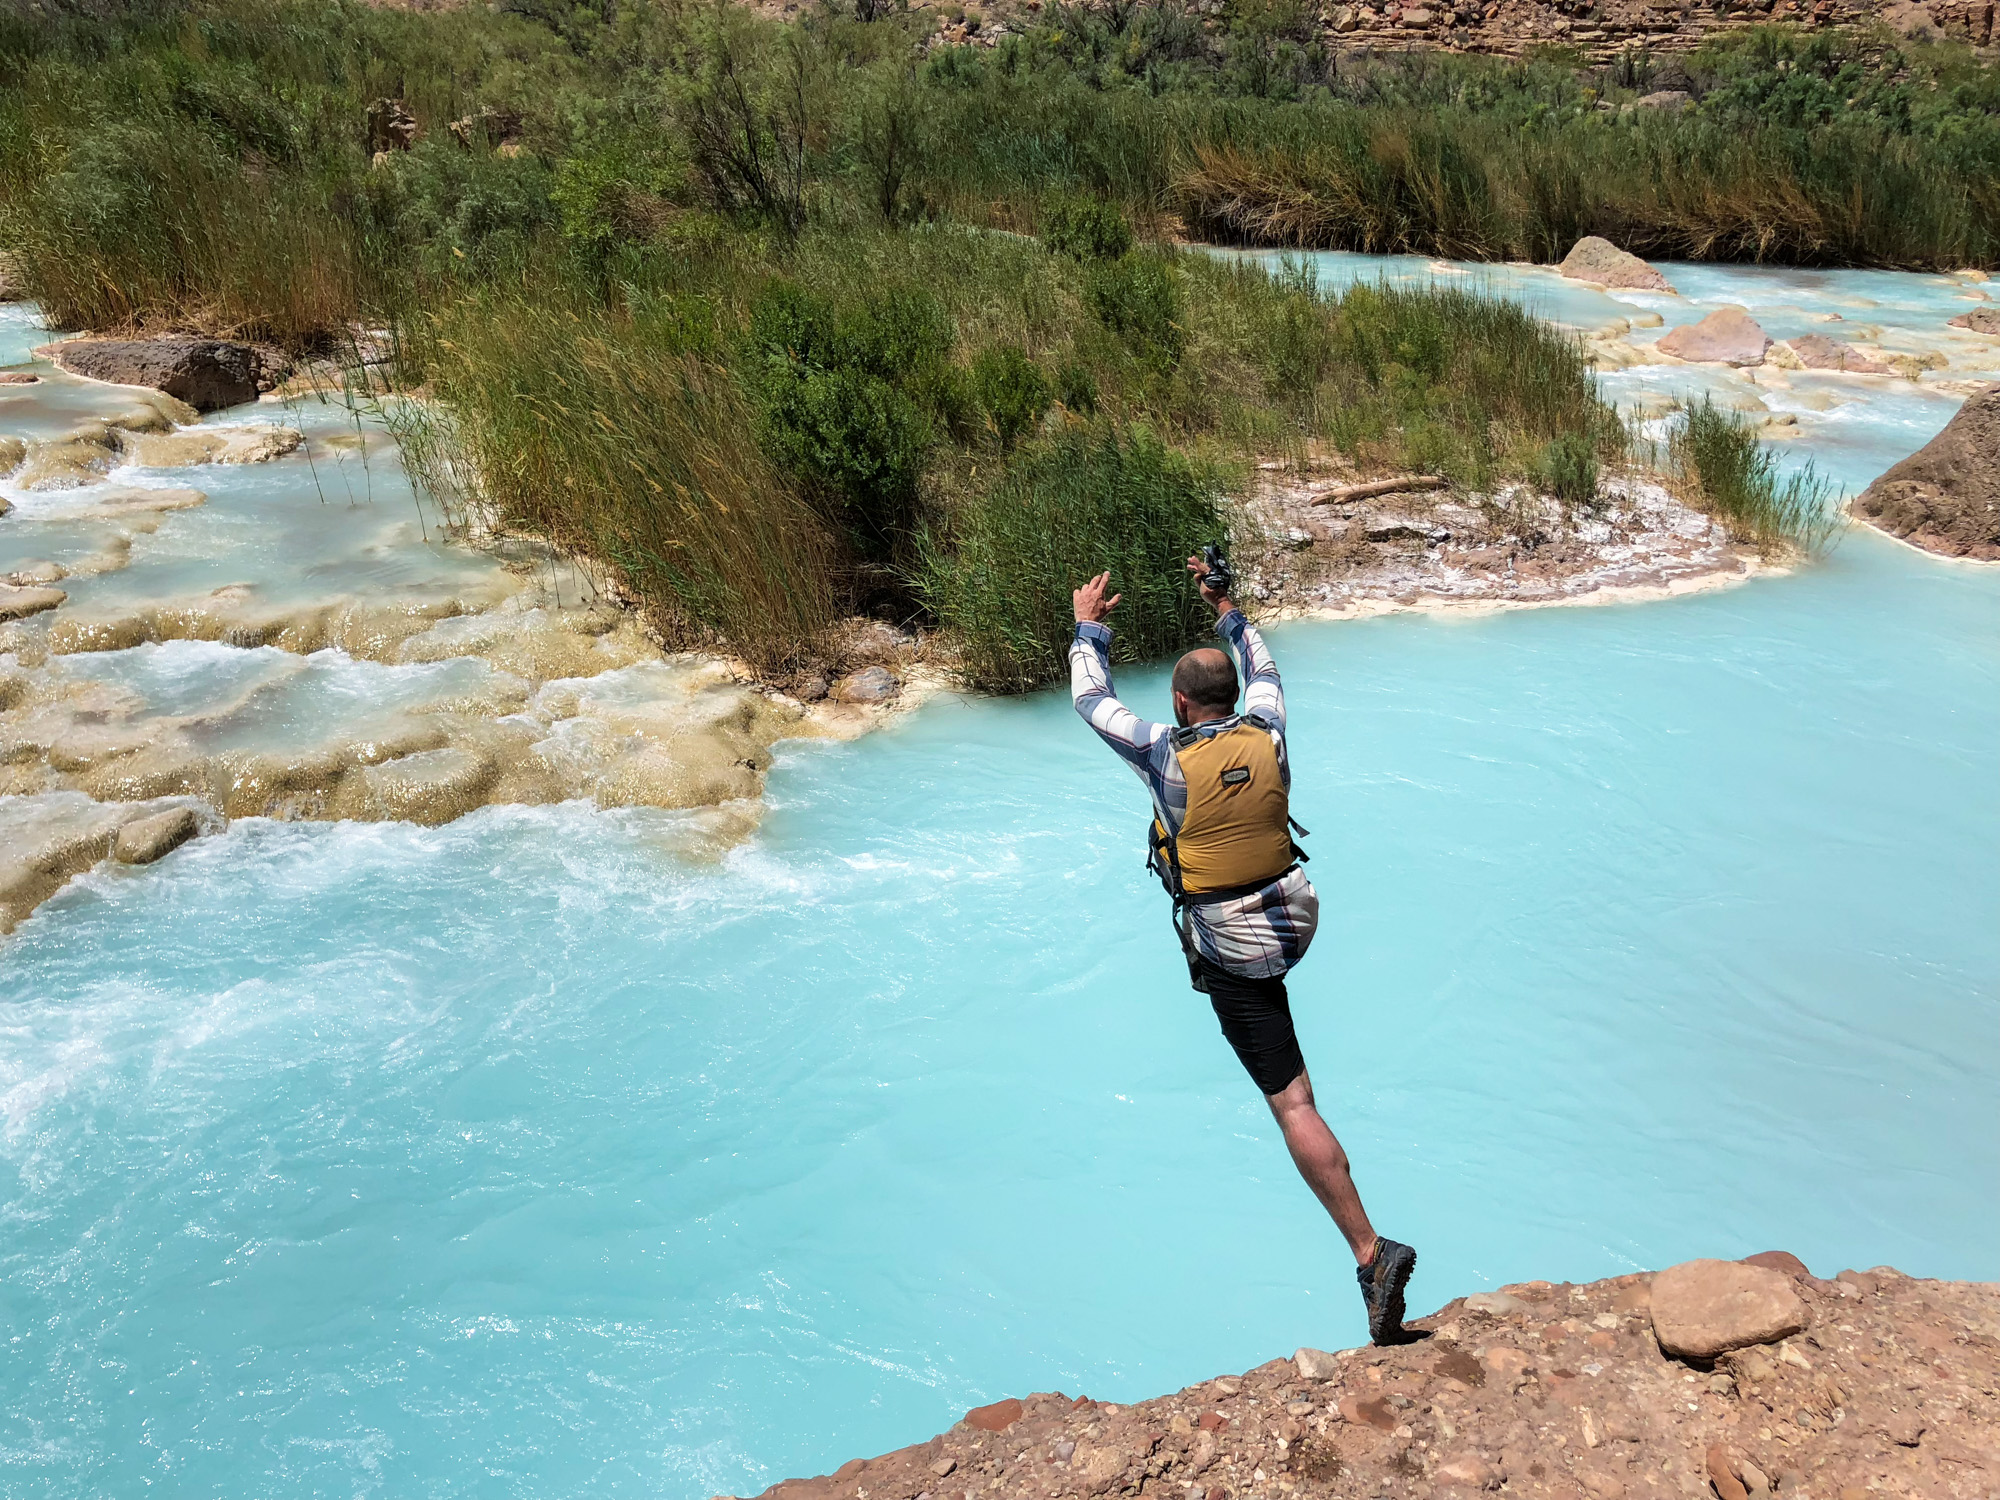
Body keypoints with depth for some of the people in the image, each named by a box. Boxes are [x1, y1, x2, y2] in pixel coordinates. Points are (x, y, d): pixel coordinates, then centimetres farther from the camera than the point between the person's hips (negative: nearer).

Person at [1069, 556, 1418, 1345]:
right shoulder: (1266, 736, -2)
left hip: (1234, 948, -5)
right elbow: (1262, 668, 21)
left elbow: (1092, 700, 4)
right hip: (1296, 916, 5)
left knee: (1293, 1102, -4)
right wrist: (1226, 609, 32)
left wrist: (1089, 628, 19)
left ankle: (1371, 1252, -10)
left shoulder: (1166, 754, -13)